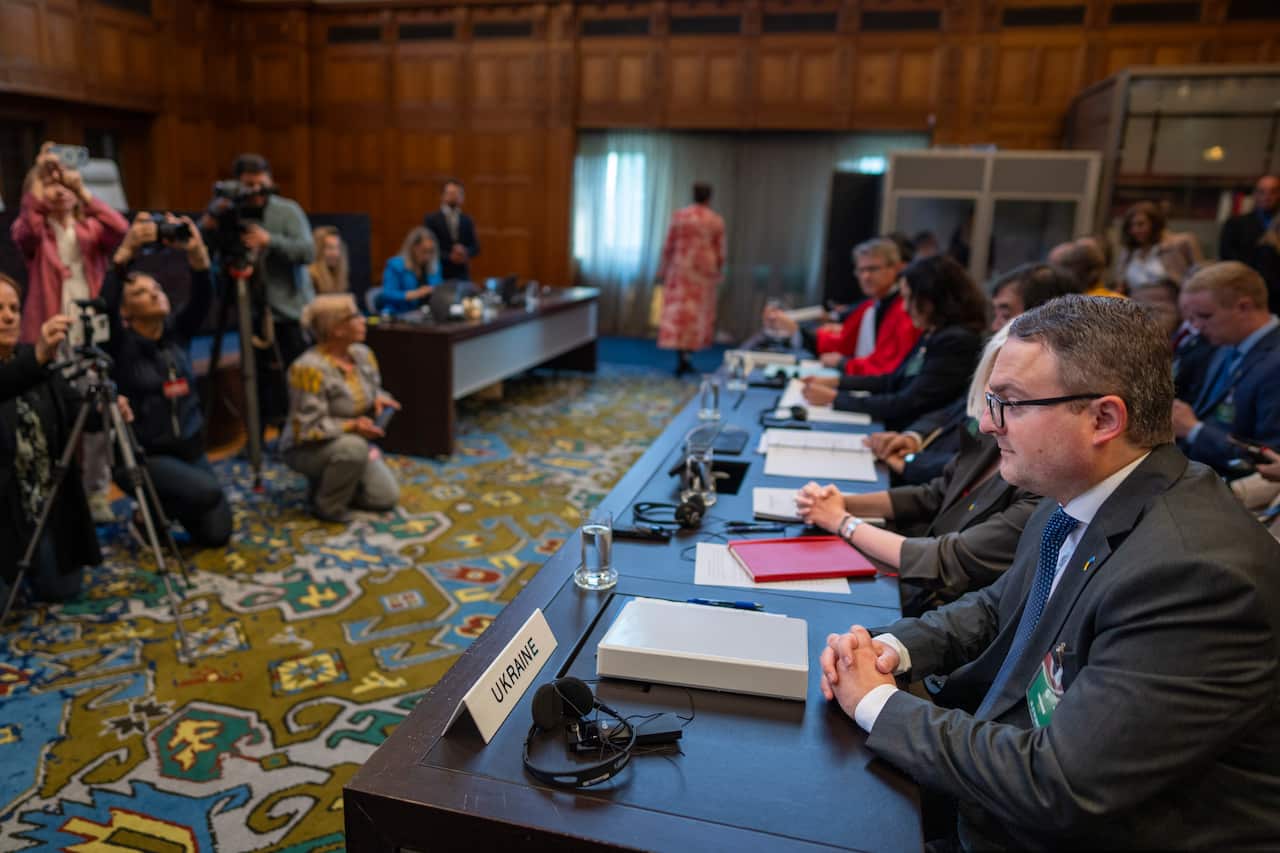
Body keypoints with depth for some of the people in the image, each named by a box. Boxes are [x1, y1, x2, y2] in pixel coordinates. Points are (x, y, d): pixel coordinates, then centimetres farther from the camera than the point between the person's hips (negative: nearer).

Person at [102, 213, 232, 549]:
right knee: (207, 492, -31)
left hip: (189, 448, 5)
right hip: (143, 456, -4)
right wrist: (126, 251, -38)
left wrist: (197, 253, -32)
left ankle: (166, 506, 28)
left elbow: (203, 298, -14)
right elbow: (104, 306, -27)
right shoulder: (120, 344, -7)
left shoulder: (177, 331, 3)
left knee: (216, 533, -2)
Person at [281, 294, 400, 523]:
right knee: (352, 447, -38)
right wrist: (352, 426, -34)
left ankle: (327, 482, 16)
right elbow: (307, 429, -26)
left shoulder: (363, 354, -4)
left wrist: (380, 399, -12)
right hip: (308, 449, -7)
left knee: (388, 496, -6)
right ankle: (328, 506, -13)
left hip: (352, 442, 7)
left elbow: (373, 389, 11)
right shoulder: (310, 368, -27)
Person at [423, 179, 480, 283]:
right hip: (439, 274, -3)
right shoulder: (431, 219, 2)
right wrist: (449, 257, -17)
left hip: (462, 275, 3)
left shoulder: (467, 220, 12)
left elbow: (475, 247, 8)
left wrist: (465, 253, -14)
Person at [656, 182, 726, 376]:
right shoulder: (716, 220, -1)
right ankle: (687, 353, 13)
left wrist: (662, 271, 5)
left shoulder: (678, 216, -2)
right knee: (699, 312, 12)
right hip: (704, 270, 1)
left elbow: (668, 246, -2)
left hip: (681, 268, 0)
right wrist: (718, 274, 11)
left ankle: (681, 358, -7)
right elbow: (720, 252, 0)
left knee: (678, 311, 0)